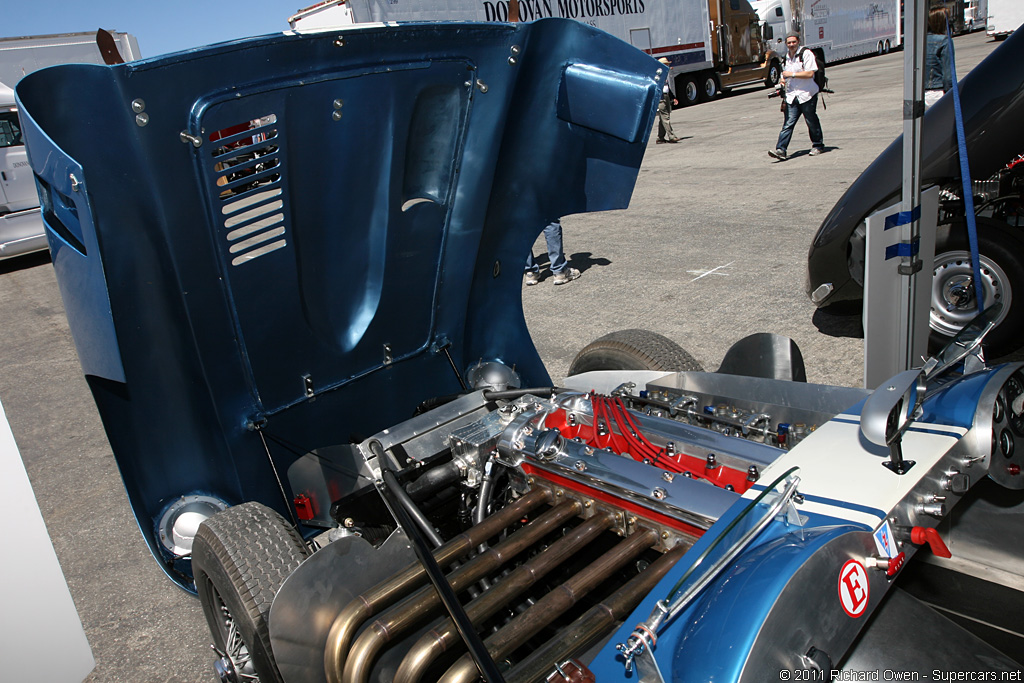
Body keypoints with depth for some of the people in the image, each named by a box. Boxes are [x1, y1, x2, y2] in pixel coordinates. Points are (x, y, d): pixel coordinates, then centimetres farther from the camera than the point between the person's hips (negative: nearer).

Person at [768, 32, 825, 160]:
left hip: (807, 94, -5)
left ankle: (818, 146, 24)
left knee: (812, 121, 7)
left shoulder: (806, 54, -7)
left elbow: (810, 73, -16)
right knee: (788, 124, -6)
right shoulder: (786, 57, 15)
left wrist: (791, 74, -16)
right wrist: (783, 81, 8)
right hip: (791, 96, 5)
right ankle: (781, 150, -15)